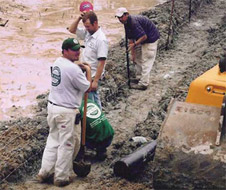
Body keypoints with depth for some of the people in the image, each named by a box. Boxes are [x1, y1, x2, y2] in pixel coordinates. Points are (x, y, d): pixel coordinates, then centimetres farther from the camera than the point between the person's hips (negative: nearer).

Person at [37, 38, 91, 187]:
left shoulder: (58, 63, 6)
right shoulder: (74, 69, -21)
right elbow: (87, 87, -8)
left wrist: (80, 68, 12)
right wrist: (88, 70, 5)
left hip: (52, 106, 8)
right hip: (67, 112, -8)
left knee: (53, 140, 20)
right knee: (67, 144, 6)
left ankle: (45, 172, 25)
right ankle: (62, 177, 17)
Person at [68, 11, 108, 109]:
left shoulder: (101, 39, -21)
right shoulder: (87, 33, 4)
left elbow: (101, 62, -23)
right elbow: (72, 30, 14)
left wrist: (95, 81, -23)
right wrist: (79, 18, -4)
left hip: (93, 76, -8)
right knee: (94, 99, 19)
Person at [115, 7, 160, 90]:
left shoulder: (134, 22, -30)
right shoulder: (127, 23, 0)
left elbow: (144, 37, -29)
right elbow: (131, 39, 4)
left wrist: (134, 44, -25)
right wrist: (133, 53, 2)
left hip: (151, 39, -10)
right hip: (141, 39, 10)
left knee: (146, 61, -7)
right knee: (138, 58, 18)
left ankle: (143, 84, -4)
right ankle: (139, 78, 29)